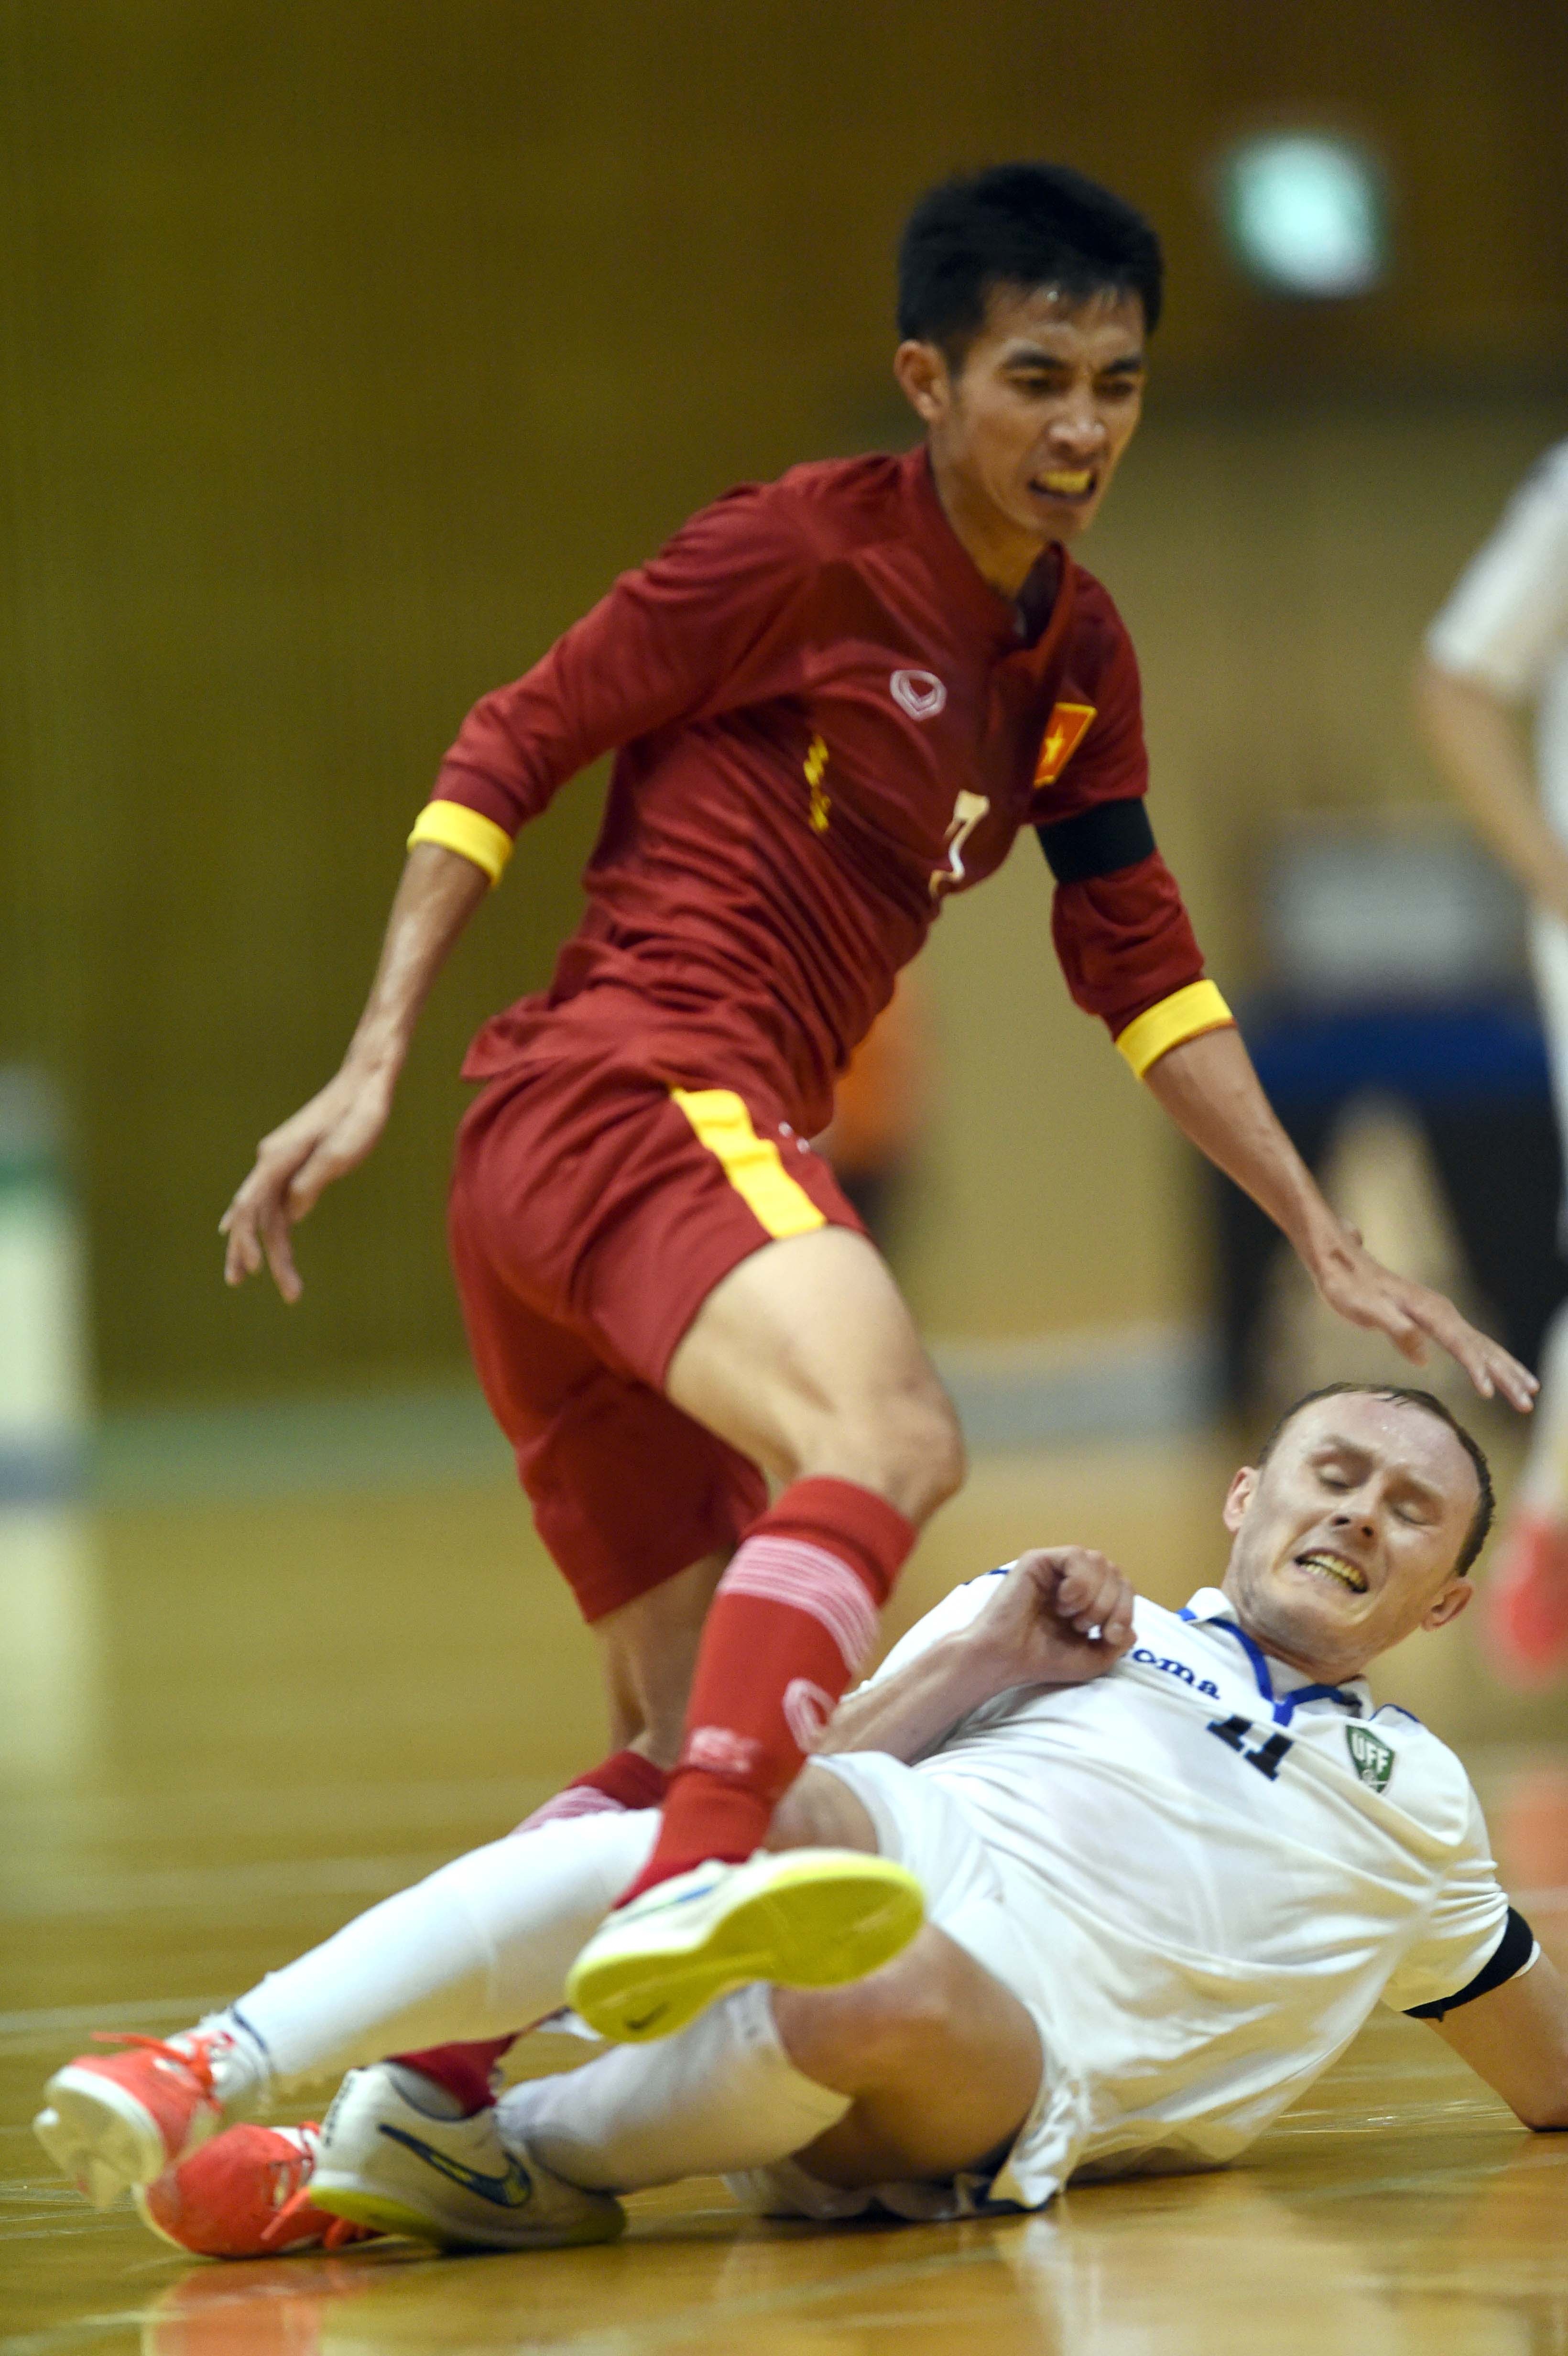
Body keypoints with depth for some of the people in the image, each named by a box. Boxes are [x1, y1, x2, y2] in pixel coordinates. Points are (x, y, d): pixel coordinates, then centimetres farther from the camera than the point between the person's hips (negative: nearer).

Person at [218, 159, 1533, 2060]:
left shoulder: (1079, 657, 18)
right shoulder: (806, 550, -5)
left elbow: (1142, 973, 23)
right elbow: (508, 750, -2)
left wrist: (1330, 1251, 17)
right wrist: (372, 1067, -8)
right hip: (635, 1095, -9)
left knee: (689, 1743, 11)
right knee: (888, 1436, -36)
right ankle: (685, 1897, -55)